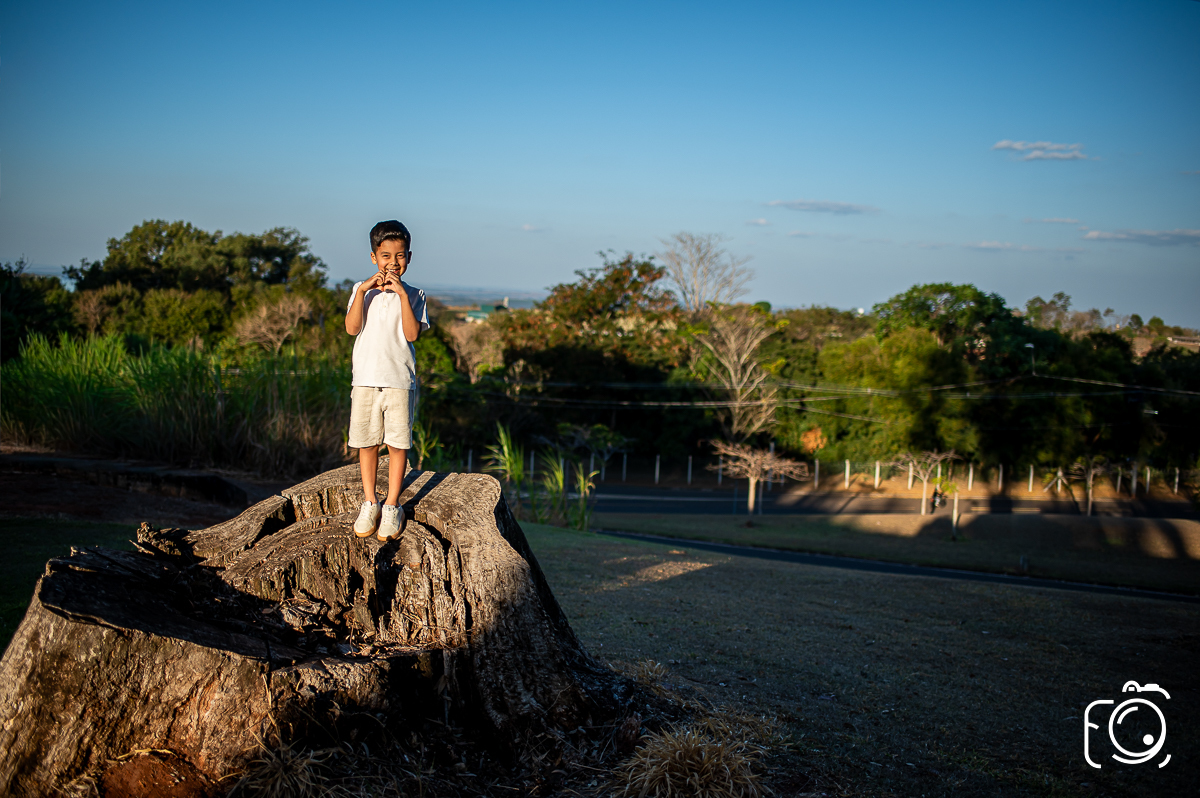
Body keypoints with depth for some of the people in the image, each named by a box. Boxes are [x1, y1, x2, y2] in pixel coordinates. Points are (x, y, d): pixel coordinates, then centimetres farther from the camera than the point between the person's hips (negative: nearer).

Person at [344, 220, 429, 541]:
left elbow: (412, 333, -11)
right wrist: (363, 290, -15)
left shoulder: (414, 295, 3)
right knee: (367, 443, 6)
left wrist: (402, 294, -16)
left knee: (398, 444, 1)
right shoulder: (361, 290, 7)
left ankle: (392, 506, 12)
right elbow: (352, 328, -7)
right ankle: (370, 503, 20)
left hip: (400, 380, -1)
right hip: (365, 379, 1)